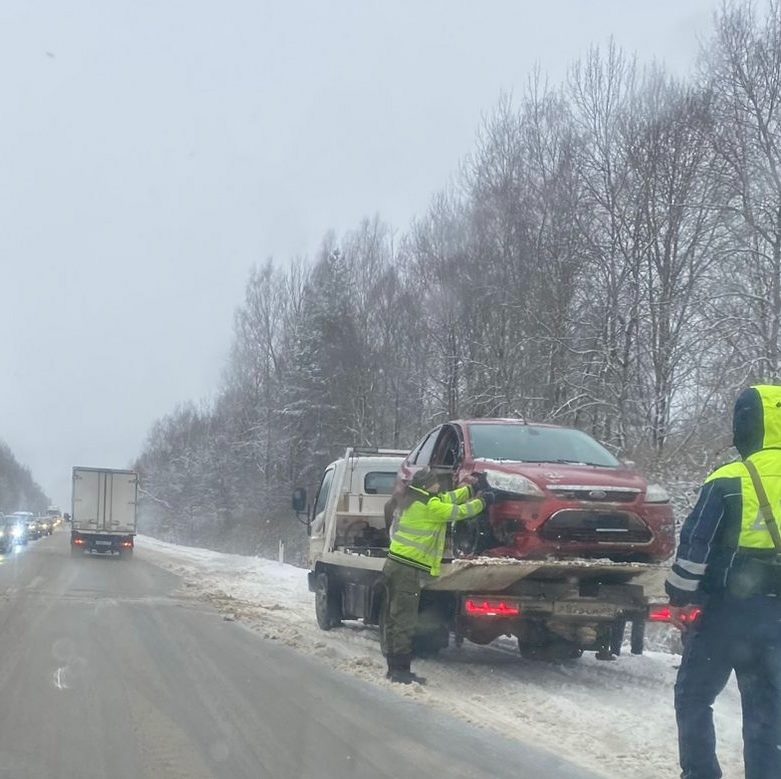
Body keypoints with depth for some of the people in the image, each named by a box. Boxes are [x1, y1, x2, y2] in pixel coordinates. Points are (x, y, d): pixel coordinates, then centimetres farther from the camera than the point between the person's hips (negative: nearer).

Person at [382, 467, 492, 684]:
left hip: (395, 563, 10)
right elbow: (458, 512, -3)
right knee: (404, 621, -9)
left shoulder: (412, 500, 19)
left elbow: (446, 500, 25)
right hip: (409, 568, -10)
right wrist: (482, 502, 11)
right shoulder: (428, 504, -9)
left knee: (393, 618, 10)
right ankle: (401, 670, -9)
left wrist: (470, 489, 25)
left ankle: (394, 668, 15)